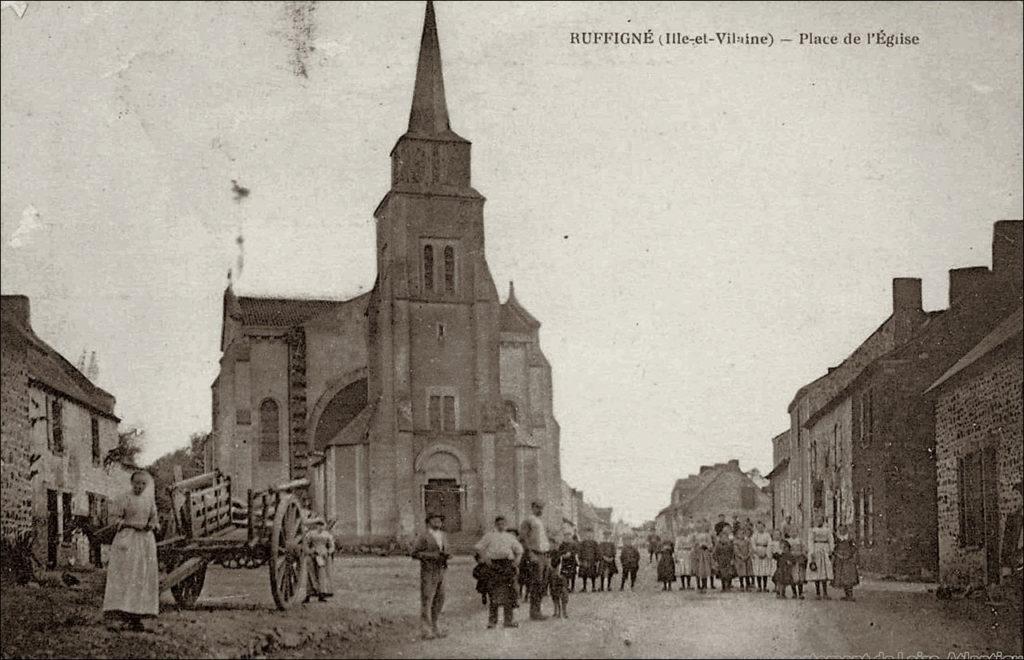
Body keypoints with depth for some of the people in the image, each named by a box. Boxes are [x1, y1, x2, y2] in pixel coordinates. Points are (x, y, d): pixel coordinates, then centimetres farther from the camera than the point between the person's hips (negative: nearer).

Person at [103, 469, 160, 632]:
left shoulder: (150, 501, 12)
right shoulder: (124, 499, -2)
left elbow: (155, 520, 18)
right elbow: (113, 518, -6)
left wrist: (152, 525, -5)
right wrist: (132, 524, -17)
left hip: (146, 541, 5)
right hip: (127, 539, -5)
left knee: (143, 578, 0)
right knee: (125, 577, -13)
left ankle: (137, 616, 1)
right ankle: (123, 613, -15)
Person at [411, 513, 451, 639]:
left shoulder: (443, 535, 11)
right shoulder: (423, 536, -9)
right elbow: (415, 554, -12)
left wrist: (445, 557, -2)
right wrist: (433, 555, -20)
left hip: (440, 571, 7)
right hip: (428, 572, -7)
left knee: (439, 601, 8)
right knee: (426, 601, -4)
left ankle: (434, 628, 18)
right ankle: (426, 631, -1)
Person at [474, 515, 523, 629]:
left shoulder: (510, 537, 20)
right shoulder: (489, 536, 9)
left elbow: (519, 549, 24)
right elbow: (478, 547, 4)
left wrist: (517, 561, 7)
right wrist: (484, 557, -10)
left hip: (508, 564, 3)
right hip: (493, 564, -3)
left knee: (510, 594, 0)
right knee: (493, 593, -5)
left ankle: (509, 620, 6)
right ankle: (492, 621, 1)